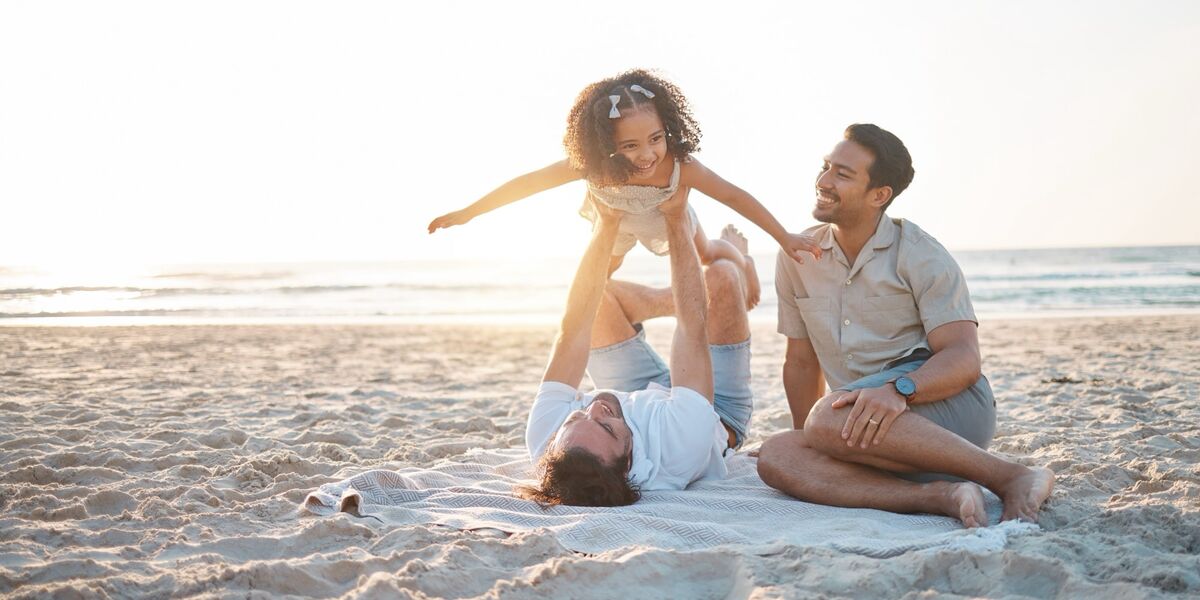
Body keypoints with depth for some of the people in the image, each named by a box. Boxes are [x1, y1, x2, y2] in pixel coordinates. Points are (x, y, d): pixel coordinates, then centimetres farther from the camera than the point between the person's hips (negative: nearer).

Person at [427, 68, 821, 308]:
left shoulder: (681, 167, -47)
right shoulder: (591, 167, -46)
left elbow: (734, 196, -37)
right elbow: (527, 183, -38)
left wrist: (785, 238, -34)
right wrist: (467, 214, -35)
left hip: (668, 221, 0)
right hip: (615, 224, 0)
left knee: (707, 255, 26)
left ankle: (742, 262, 62)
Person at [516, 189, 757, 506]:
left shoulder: (545, 441, -41)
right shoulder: (677, 454, -50)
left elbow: (573, 328, -34)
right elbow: (694, 330, -39)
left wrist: (607, 223, -31)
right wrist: (676, 217, -31)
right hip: (720, 414, -3)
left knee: (597, 295, -1)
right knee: (720, 276, -13)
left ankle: (681, 298, 31)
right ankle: (738, 266, 28)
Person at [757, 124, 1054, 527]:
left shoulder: (922, 257, -4)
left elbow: (963, 360, -14)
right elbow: (801, 362, 18)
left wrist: (898, 390, -33)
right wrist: (806, 443, 13)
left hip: (950, 405, -5)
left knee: (829, 419, -35)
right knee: (775, 456, -25)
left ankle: (1011, 478, -28)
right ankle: (937, 496, -36)